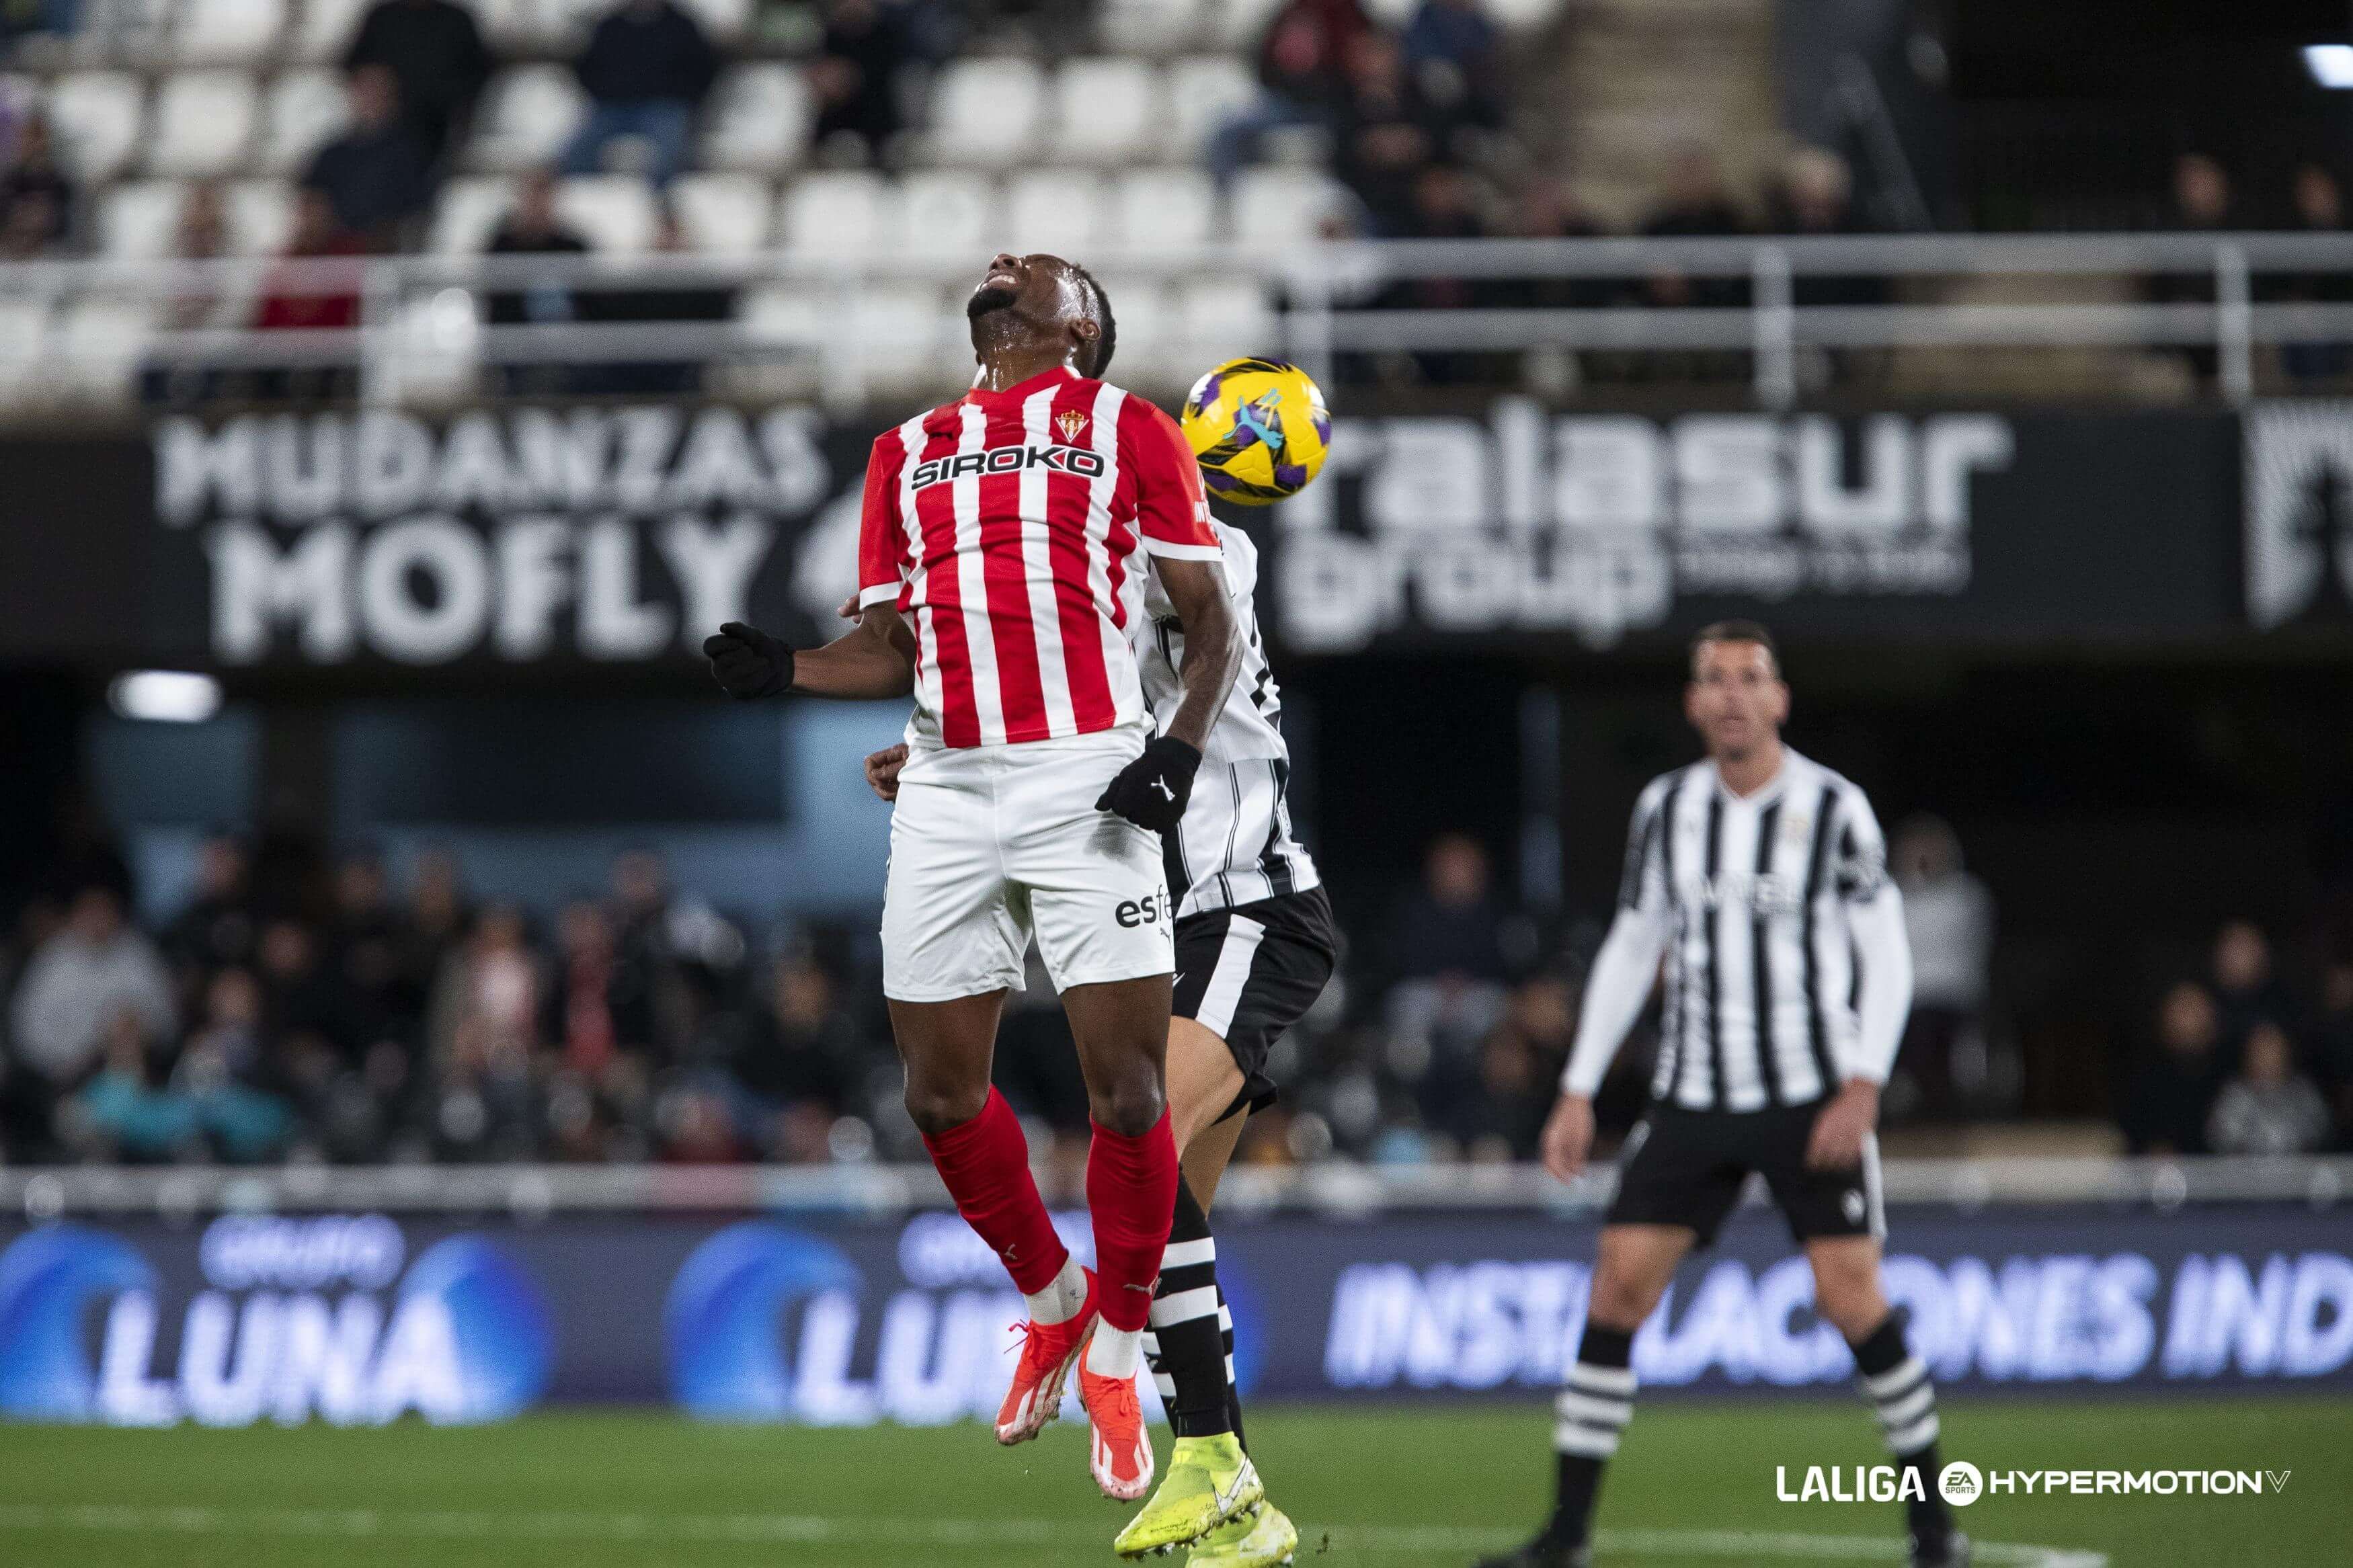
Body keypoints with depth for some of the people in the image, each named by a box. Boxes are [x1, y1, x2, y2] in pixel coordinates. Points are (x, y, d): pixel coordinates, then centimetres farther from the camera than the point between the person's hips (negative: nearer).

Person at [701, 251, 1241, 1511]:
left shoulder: (1124, 427, 8)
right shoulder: (907, 452, 20)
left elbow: (1209, 620, 6)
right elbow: (889, 649, 18)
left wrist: (1182, 748, -10)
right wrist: (782, 672, -1)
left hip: (1087, 781, -4)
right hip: (946, 787, 4)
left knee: (1127, 1087, -8)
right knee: (940, 1091, 6)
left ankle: (1118, 1350, 8)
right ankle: (1051, 1300, 28)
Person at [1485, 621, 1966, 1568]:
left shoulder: (1833, 809, -5)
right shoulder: (1666, 810, 6)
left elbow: (1886, 959, -3)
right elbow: (1629, 950, 14)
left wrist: (1863, 1087, -15)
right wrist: (1579, 1090, 9)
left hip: (1812, 1099, -4)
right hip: (1692, 1099, 4)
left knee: (1851, 1300, -11)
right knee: (1618, 1285, -5)